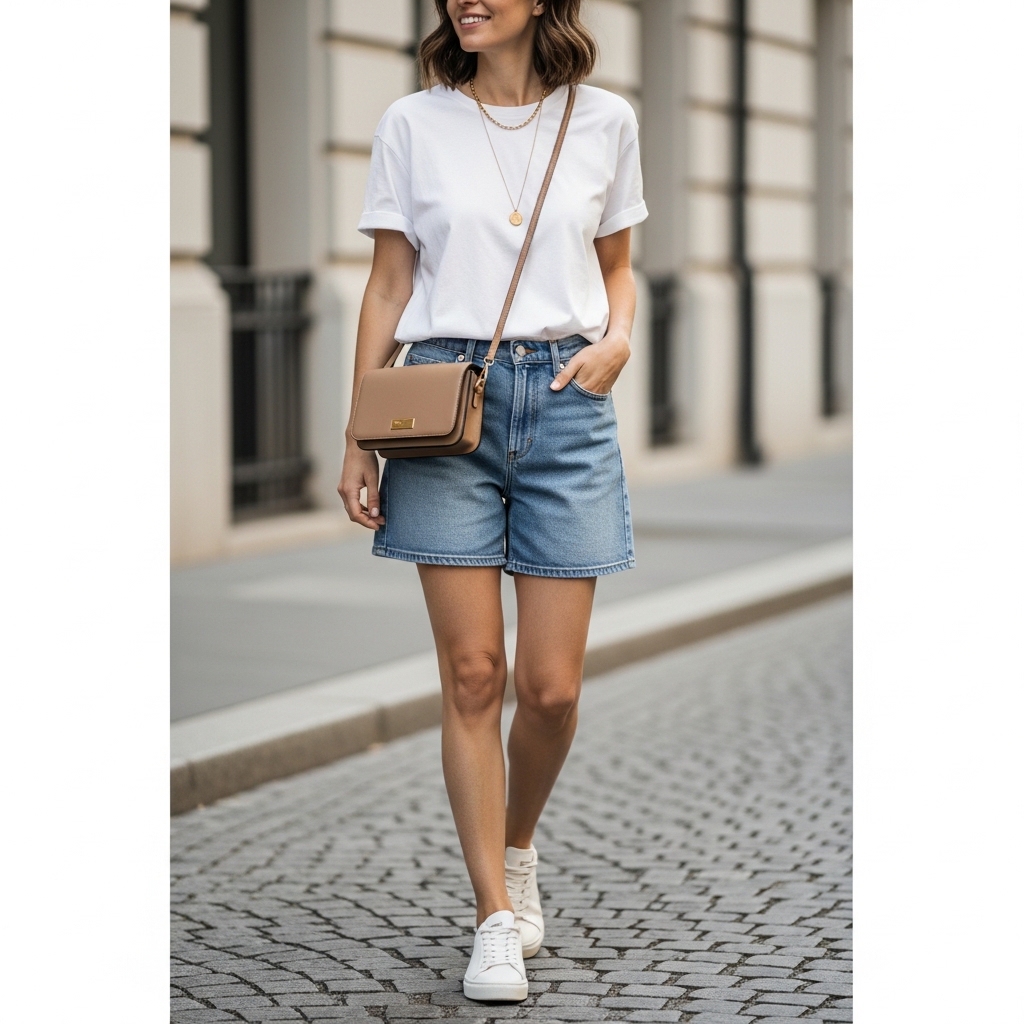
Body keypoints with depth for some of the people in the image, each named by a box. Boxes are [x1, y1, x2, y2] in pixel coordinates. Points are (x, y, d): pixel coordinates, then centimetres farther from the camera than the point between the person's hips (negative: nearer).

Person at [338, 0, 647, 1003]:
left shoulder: (604, 121, 8)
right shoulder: (412, 125, 6)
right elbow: (388, 289, 7)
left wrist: (617, 340, -4)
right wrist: (358, 439, 3)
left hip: (565, 400, 1)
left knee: (552, 686, -1)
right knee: (472, 673, -3)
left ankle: (516, 847, 29)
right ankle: (497, 918, 6)